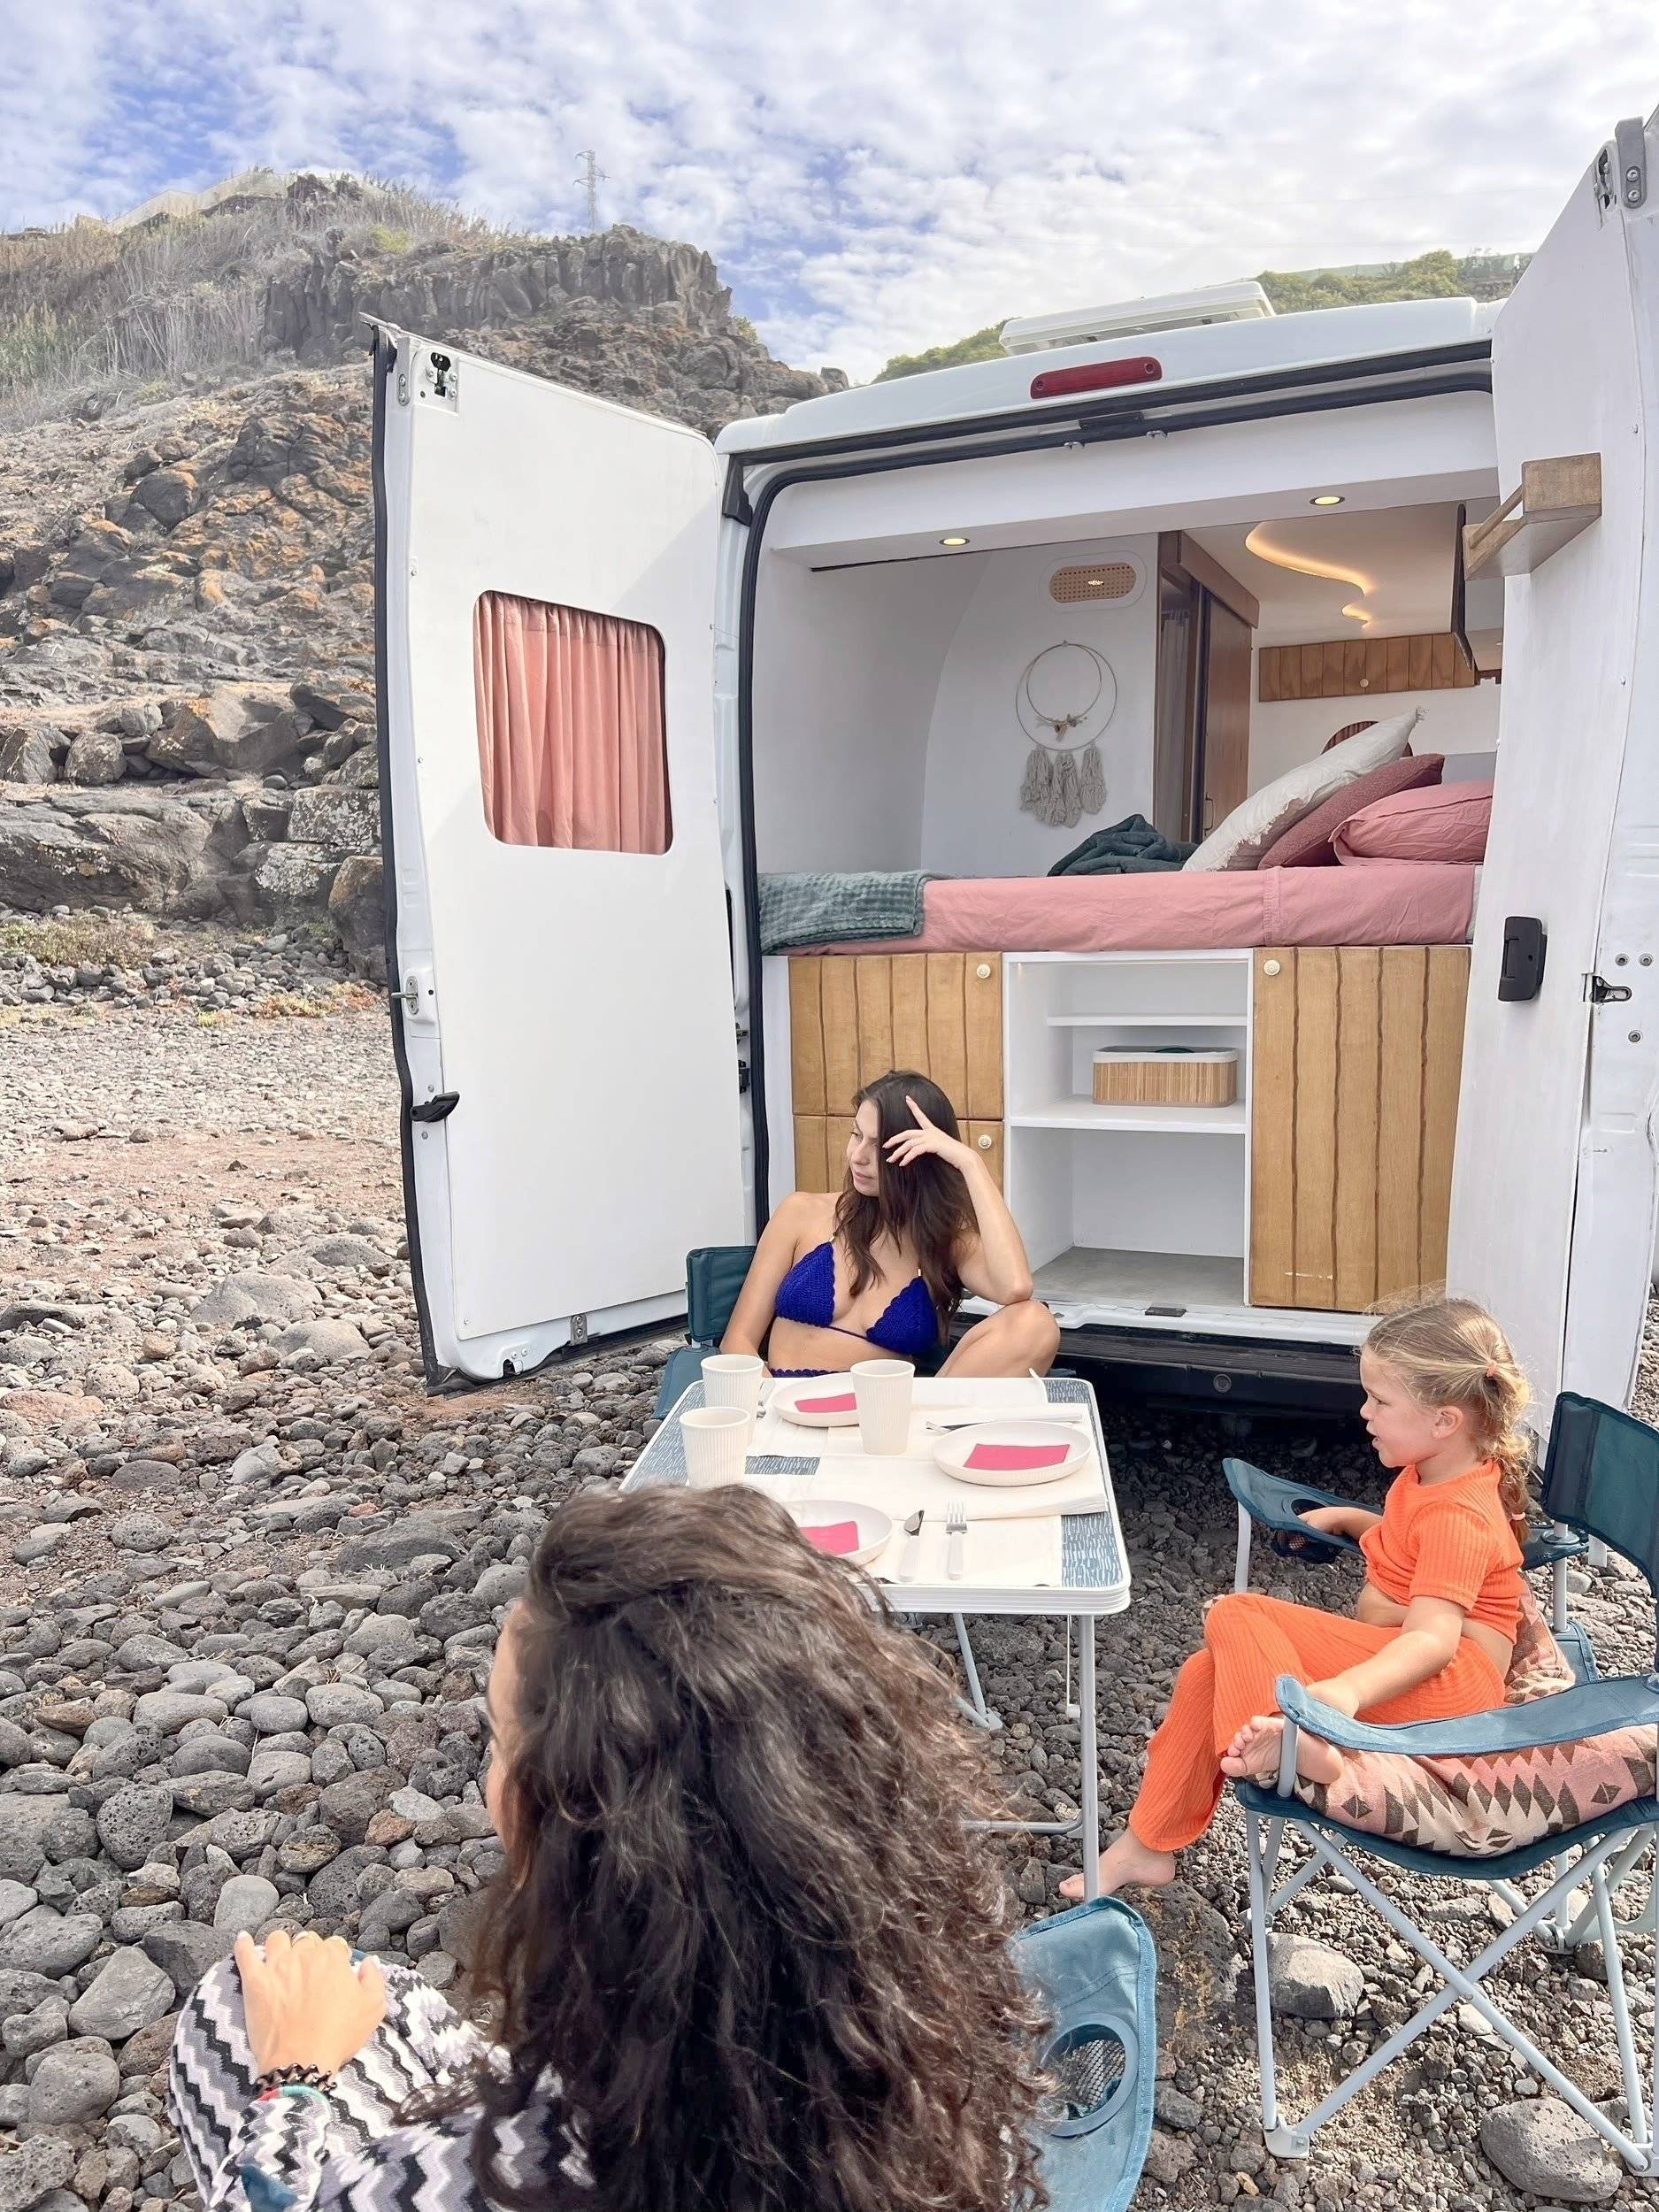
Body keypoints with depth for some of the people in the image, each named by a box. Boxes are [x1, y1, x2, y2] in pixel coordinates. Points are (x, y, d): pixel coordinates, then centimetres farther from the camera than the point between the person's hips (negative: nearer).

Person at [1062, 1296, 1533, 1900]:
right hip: (1384, 1653, 10)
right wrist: (1343, 1517, 18)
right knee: (1207, 1672, 0)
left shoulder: (1457, 1516, -18)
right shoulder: (1435, 1476, 12)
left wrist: (1346, 1692, -49)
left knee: (1235, 1617, -24)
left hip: (1442, 1684, -10)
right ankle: (1147, 1845, 3)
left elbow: (1432, 1638, -32)